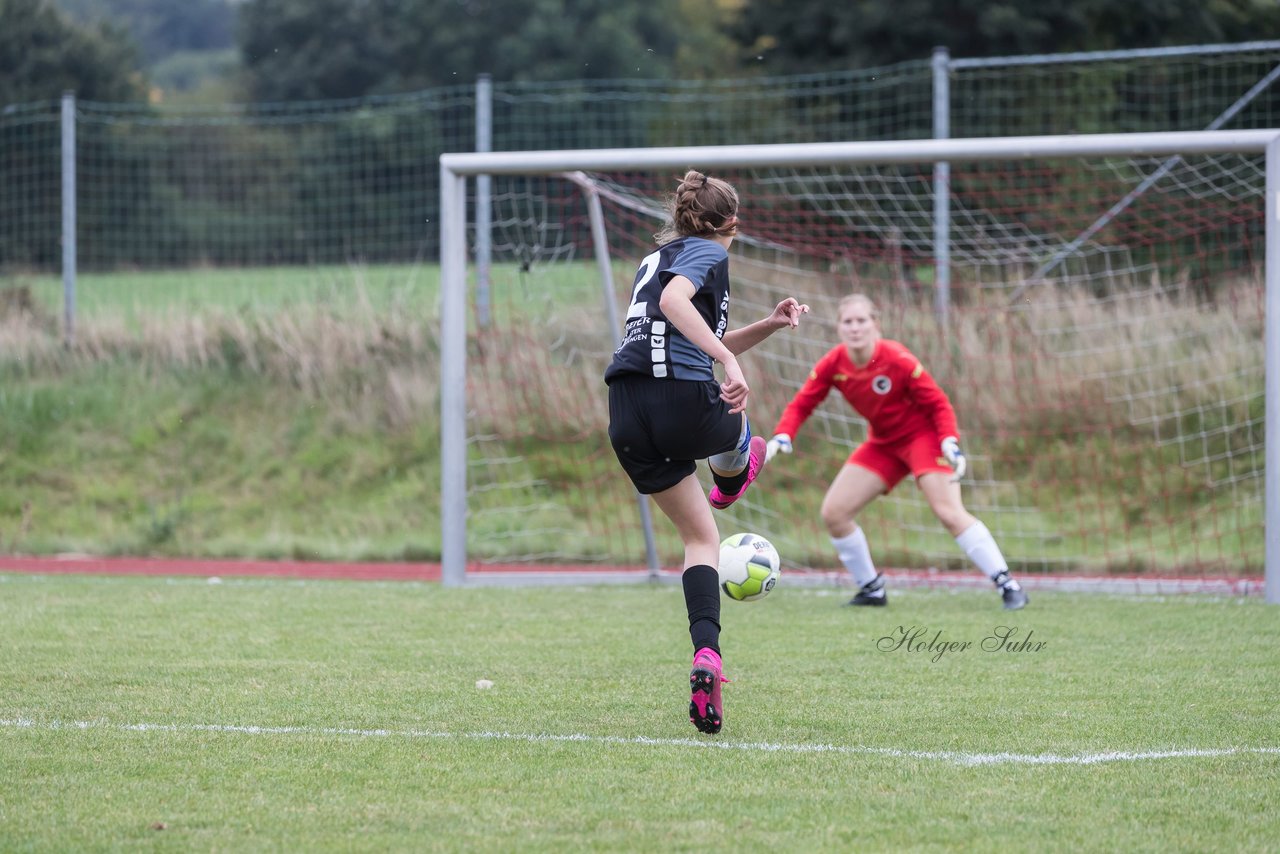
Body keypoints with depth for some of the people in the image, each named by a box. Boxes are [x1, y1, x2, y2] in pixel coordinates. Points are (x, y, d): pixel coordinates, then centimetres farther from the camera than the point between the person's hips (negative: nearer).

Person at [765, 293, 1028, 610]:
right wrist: (781, 437, -24)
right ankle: (872, 589, 12)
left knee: (949, 512, -23)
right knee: (833, 512, -3)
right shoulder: (833, 364, -12)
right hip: (883, 443, 6)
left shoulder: (897, 360, -24)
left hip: (922, 435, -6)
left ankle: (1007, 585, -19)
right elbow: (802, 404, -6)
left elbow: (937, 403, -17)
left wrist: (950, 442, -32)